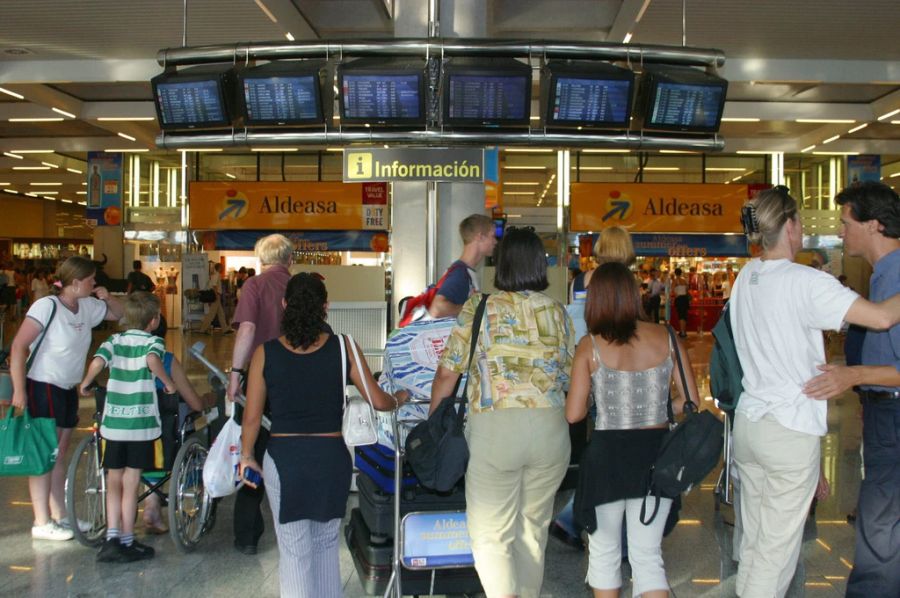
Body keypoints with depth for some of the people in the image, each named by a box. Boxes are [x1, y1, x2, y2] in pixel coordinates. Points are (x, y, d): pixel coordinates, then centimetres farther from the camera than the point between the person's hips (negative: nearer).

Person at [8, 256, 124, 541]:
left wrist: (107, 297, -3)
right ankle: (41, 523, 4)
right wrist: (18, 389, -22)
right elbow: (18, 347, -19)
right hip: (43, 388, -8)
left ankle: (59, 516, 21)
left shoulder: (87, 307, 4)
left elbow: (120, 314, 18)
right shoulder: (47, 306, -17)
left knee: (60, 455, 13)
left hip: (68, 390, 8)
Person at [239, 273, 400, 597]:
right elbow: (378, 401, -2)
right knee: (326, 543, 20)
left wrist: (246, 456, 15)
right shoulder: (343, 347, -5)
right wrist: (398, 400, 20)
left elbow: (252, 416, 0)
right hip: (332, 457, 1)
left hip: (283, 458, -1)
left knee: (294, 551, 8)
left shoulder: (265, 353, -4)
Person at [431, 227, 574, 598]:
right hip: (551, 428, 4)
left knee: (491, 536, 4)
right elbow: (568, 376, 13)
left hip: (494, 428, -4)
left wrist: (433, 421, 14)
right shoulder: (558, 312, 8)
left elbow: (447, 374, 0)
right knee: (533, 529, 20)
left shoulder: (479, 308, -1)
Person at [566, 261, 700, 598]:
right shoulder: (666, 338, -2)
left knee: (604, 551, 16)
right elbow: (691, 401, -1)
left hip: (607, 455, -2)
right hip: (655, 455, 2)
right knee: (647, 555, 10)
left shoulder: (590, 346, -8)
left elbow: (573, 414, -10)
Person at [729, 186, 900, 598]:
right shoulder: (805, 282, -16)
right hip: (790, 429, -7)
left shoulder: (747, 275, 6)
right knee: (777, 550, 2)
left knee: (753, 541, 15)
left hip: (747, 421, 7)